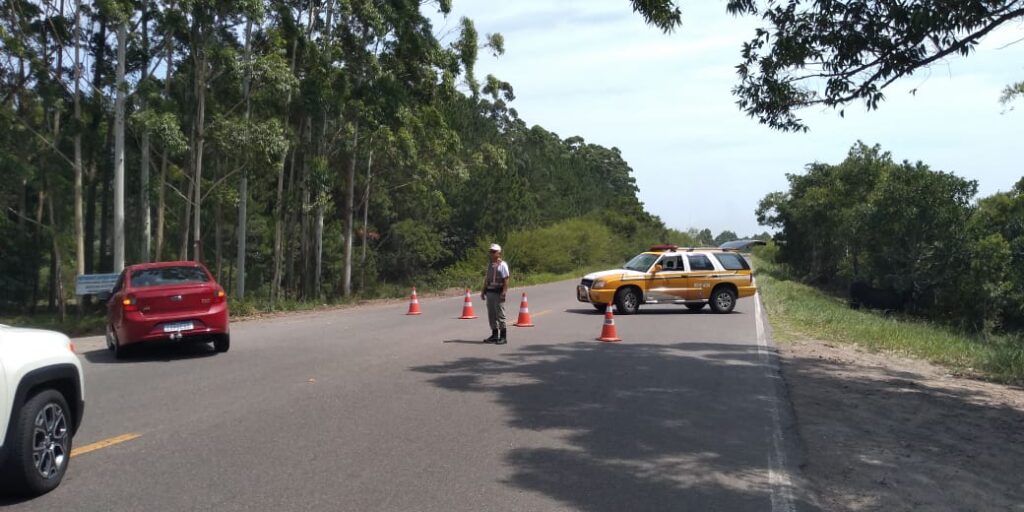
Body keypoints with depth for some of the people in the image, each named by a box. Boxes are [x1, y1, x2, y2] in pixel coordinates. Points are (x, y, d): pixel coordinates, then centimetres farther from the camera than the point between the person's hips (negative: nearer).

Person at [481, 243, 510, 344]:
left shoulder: (502, 264, -7)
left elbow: (506, 280, -12)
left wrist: (504, 292, -20)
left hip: (498, 292, -7)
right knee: (491, 314, 10)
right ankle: (494, 335, 19)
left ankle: (503, 337, 1)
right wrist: (483, 291, 16)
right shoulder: (490, 265, 16)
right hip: (489, 291, 7)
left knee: (500, 315, -5)